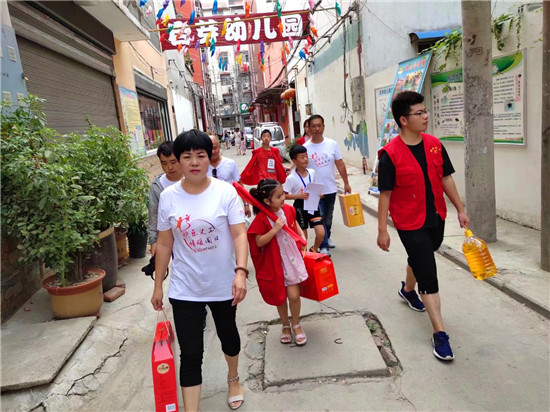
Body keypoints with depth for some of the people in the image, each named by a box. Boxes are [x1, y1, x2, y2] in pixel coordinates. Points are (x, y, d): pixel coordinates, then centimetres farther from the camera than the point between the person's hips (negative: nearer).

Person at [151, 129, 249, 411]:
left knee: (228, 334, 24)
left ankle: (233, 379, 54)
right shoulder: (168, 197, -5)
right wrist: (158, 286, 5)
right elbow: (164, 244, 1)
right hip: (184, 289, 0)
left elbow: (239, 235, -14)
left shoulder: (226, 192, -12)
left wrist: (241, 272, -28)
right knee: (190, 354, 2)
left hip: (223, 284, 0)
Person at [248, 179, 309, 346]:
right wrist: (275, 229, -27)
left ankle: (296, 325, 24)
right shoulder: (261, 219, -18)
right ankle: (285, 326, 38)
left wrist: (302, 237, 2)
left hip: (292, 259, 3)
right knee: (280, 297, 13)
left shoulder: (288, 209, -3)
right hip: (274, 263, -2)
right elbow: (259, 242, -18)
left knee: (294, 295, -3)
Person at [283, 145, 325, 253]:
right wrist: (299, 196, -25)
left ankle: (314, 250, 27)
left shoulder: (312, 172, -1)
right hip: (300, 207, -4)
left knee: (321, 233, -1)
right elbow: (284, 195, -14)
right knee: (303, 237, 8)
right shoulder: (291, 178, -16)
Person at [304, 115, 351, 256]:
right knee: (320, 218, -2)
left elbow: (340, 165, 3)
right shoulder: (305, 147, -8)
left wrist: (346, 183, 4)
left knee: (328, 217, 18)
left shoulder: (332, 144, -1)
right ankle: (323, 246, 7)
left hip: (331, 189, 3)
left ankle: (327, 238, 40)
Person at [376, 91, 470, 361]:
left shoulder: (434, 144, -1)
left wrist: (460, 209, 8)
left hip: (436, 218, 6)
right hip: (410, 223, -6)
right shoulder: (390, 154, -18)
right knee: (428, 273, -4)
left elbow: (446, 178, 7)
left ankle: (407, 290, 56)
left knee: (421, 259, 26)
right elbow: (385, 194, -15)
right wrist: (383, 230, -13)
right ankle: (439, 333, 6)